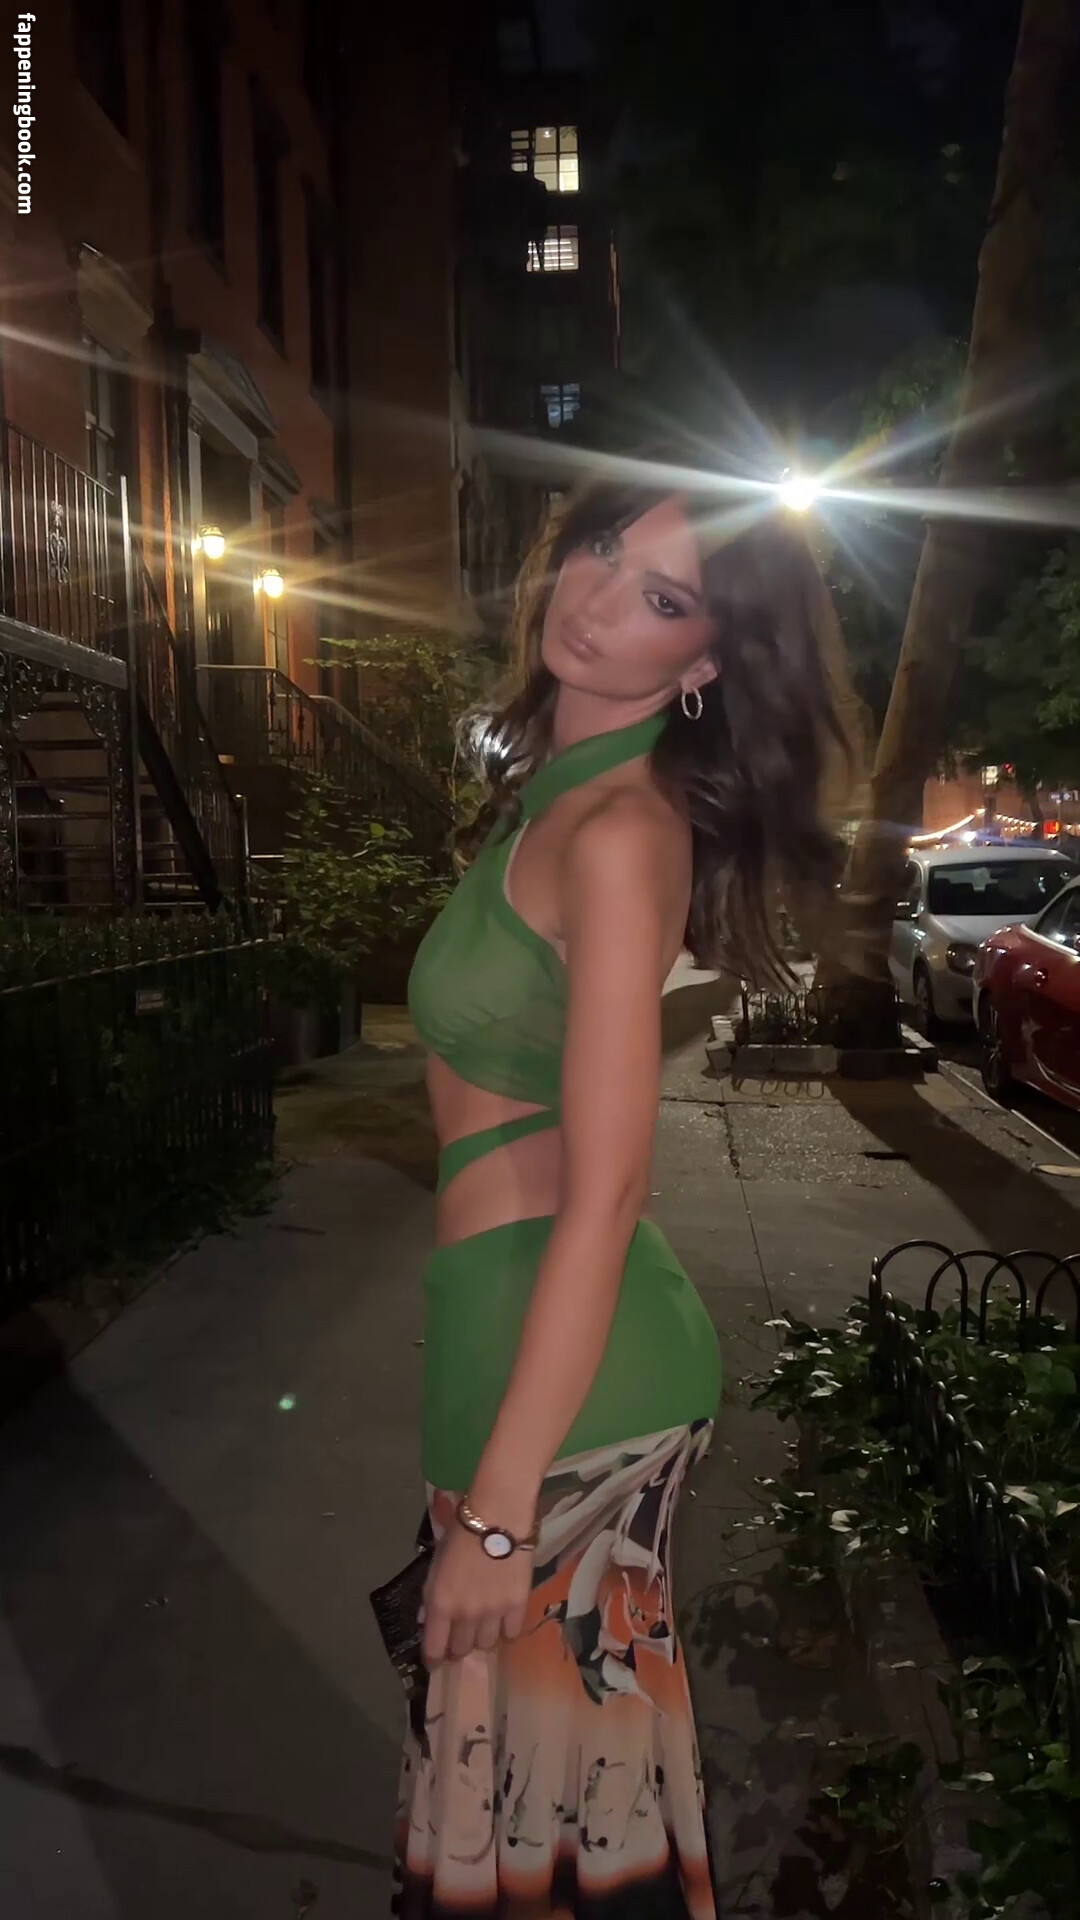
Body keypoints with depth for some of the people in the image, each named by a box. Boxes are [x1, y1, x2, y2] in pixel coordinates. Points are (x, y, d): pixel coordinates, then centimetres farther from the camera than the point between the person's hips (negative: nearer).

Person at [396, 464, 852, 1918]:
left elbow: (606, 1193, -22)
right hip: (504, 1309, 8)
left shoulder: (619, 832, -19)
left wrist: (496, 1509, -19)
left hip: (568, 1359, -8)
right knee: (586, 1729, 25)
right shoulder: (558, 786, 8)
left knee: (549, 1754, 12)